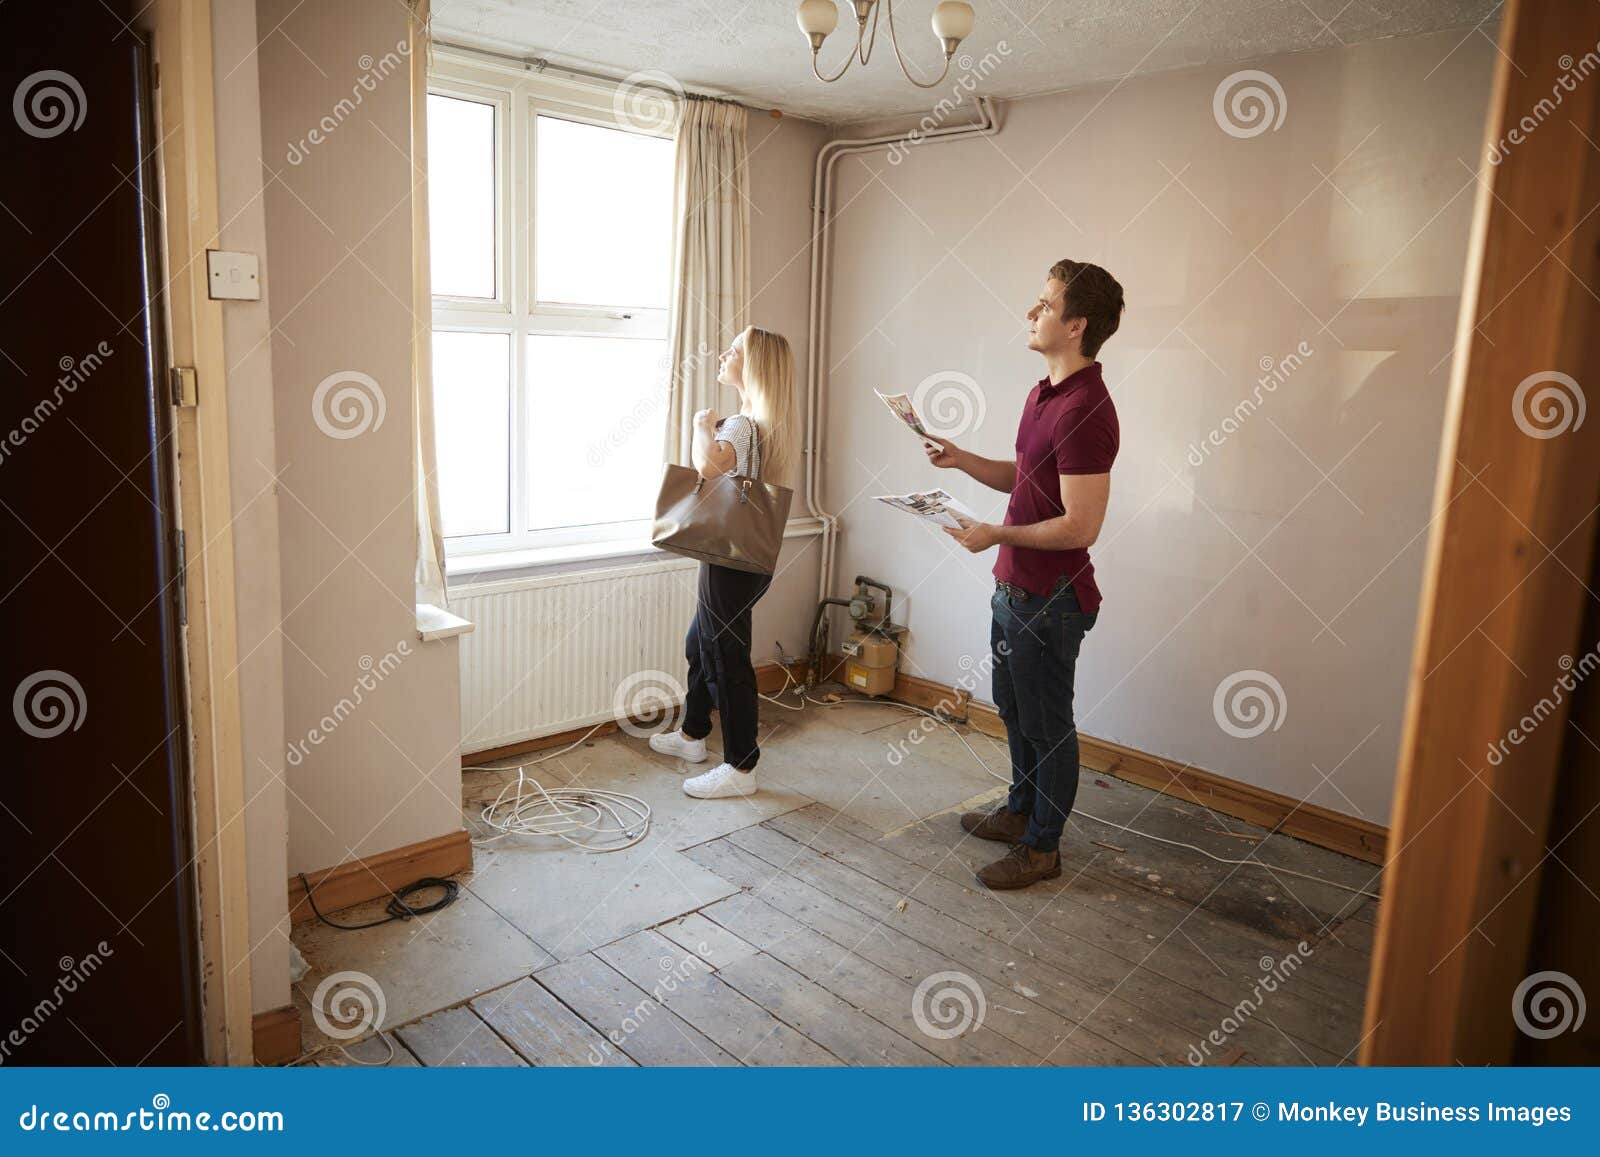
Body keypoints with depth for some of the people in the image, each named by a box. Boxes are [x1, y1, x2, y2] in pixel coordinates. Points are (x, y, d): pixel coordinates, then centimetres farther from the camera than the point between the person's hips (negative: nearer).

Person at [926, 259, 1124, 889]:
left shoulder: (1085, 410, -23)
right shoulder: (1045, 392, 9)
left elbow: (1080, 527, -26)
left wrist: (997, 534, -19)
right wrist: (963, 460, 5)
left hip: (1050, 599, -10)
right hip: (1015, 586, 10)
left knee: (1047, 723, 6)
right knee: (1014, 710, 23)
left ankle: (1041, 846, 23)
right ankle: (1021, 808, 43)